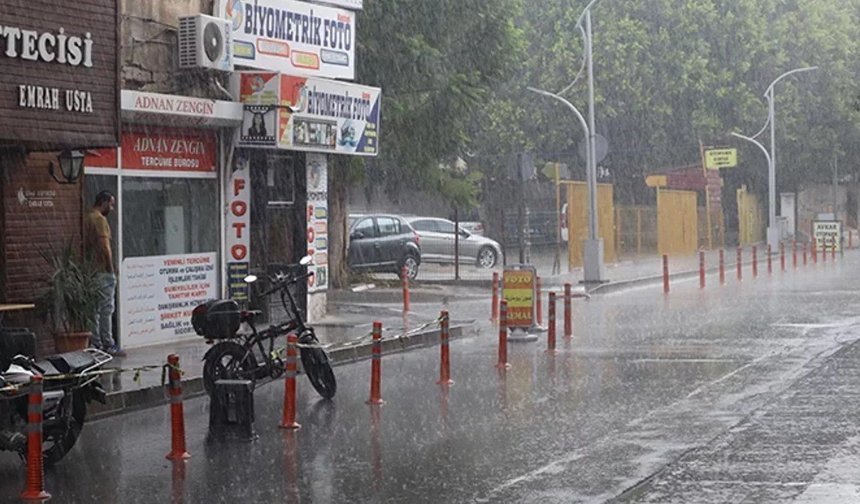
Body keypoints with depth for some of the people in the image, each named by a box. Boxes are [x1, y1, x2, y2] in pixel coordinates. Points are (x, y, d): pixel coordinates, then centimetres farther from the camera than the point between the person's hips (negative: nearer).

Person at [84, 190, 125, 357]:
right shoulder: (100, 219, -14)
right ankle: (108, 345, -5)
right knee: (106, 309, -6)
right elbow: (105, 246, -19)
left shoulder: (88, 218, 16)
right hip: (103, 271, -10)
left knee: (95, 309, 10)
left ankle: (95, 344, 12)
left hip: (92, 270, 10)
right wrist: (111, 269, -15)